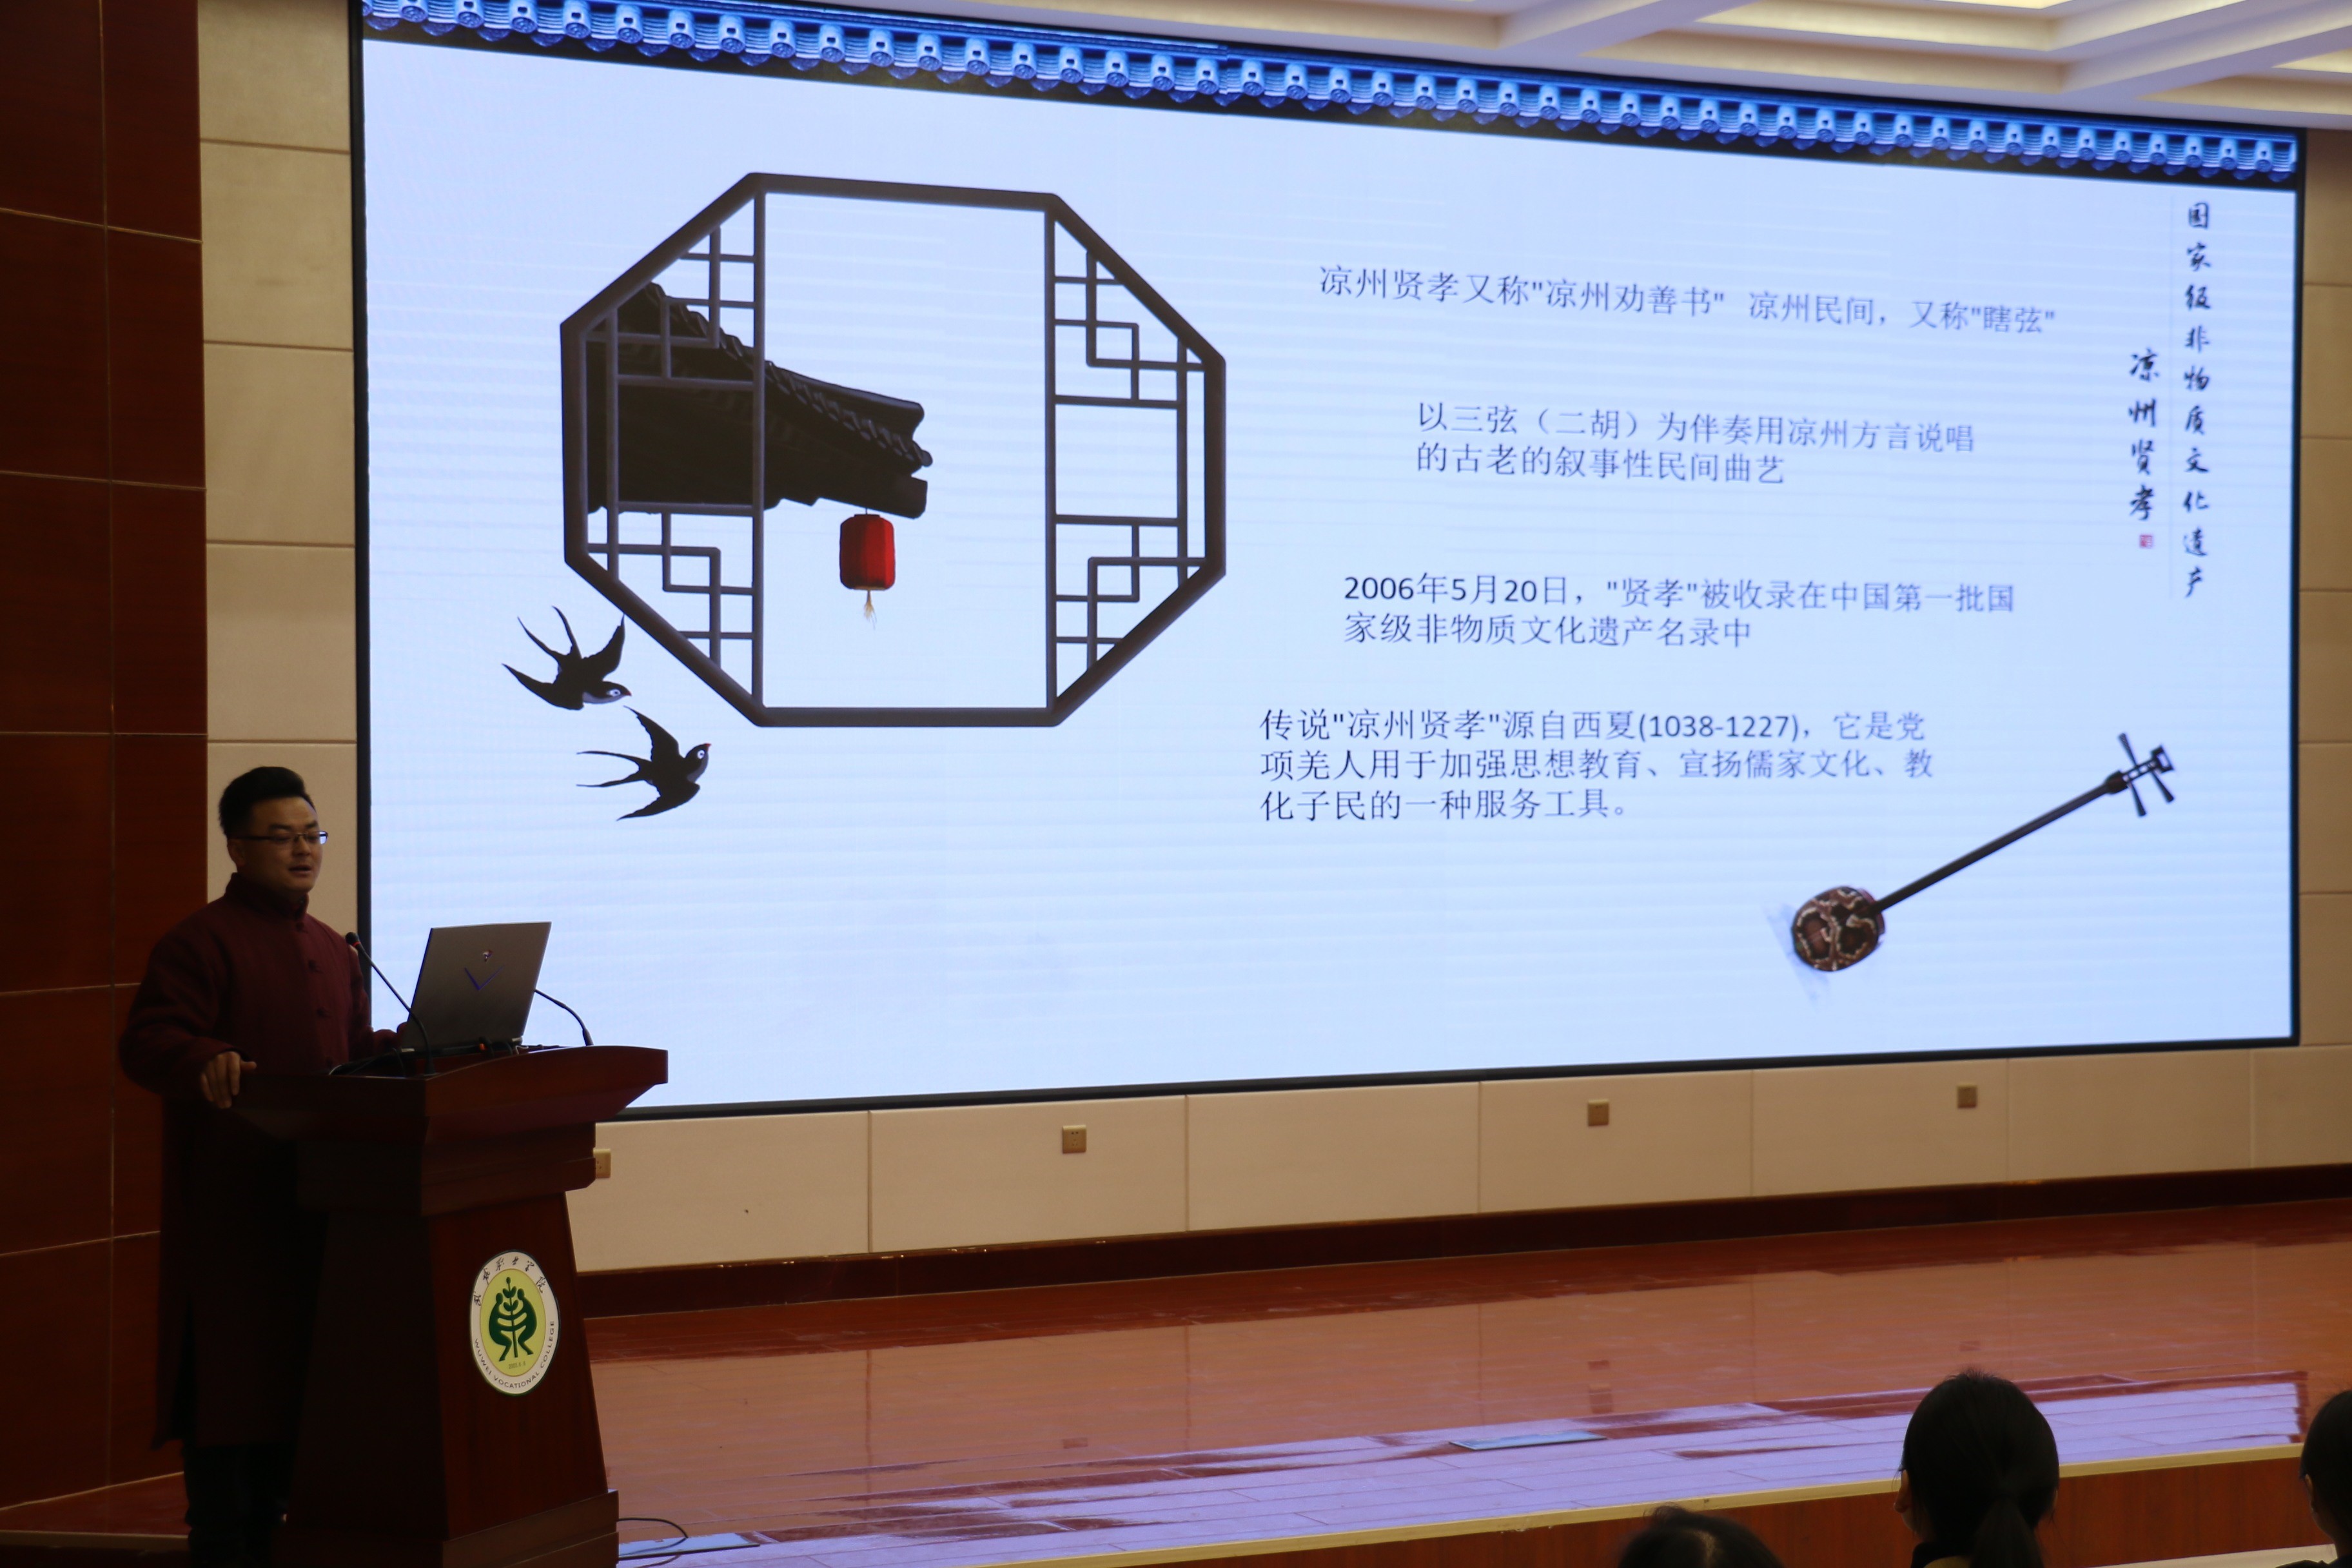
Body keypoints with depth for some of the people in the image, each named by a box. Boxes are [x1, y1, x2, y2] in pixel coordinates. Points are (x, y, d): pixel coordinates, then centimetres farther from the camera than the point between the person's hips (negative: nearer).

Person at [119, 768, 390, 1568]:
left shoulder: (335, 953, 19)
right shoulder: (200, 942, -6)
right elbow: (146, 1042, -16)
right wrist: (206, 1061, -36)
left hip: (317, 1195, 8)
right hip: (228, 1208, -8)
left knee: (298, 1367, 11)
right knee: (230, 1370, -5)